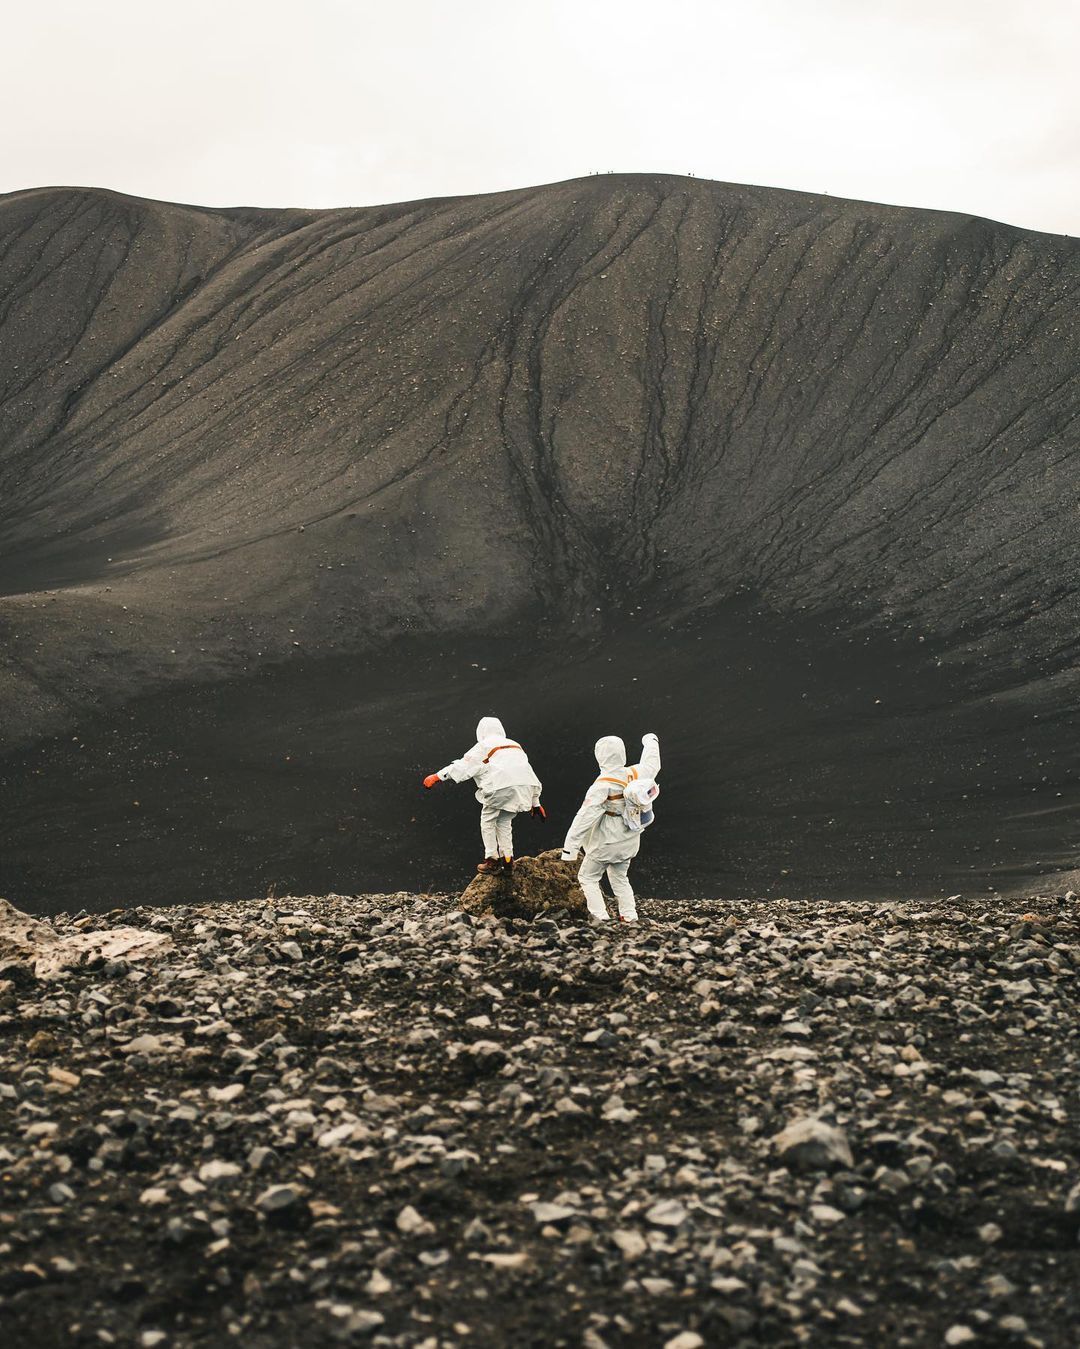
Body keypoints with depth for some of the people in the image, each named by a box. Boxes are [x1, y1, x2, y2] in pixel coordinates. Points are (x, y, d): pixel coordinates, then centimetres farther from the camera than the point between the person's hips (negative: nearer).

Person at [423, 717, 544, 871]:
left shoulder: (484, 746, 12)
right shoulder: (515, 745, 31)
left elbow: (464, 765, 3)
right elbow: (530, 773, 31)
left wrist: (438, 776, 5)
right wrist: (535, 803, 36)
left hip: (501, 787, -6)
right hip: (525, 787, 6)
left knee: (488, 820, 12)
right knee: (504, 821, 23)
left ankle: (491, 860, 7)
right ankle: (507, 858, 16)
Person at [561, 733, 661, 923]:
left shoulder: (602, 787, -25)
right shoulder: (635, 774, -7)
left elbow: (585, 818, -25)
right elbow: (651, 764, 16)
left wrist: (570, 846, -22)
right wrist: (651, 742, 38)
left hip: (606, 843, -7)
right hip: (628, 842, 7)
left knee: (587, 877, 8)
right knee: (619, 878, 23)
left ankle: (599, 916, -1)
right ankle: (629, 916, 15)